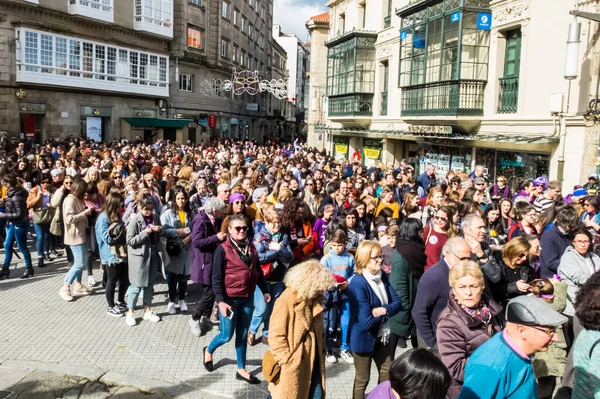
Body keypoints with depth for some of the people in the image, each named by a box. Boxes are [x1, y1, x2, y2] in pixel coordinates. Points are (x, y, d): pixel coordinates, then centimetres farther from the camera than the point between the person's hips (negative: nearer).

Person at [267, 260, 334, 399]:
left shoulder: (314, 300, 4)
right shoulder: (285, 302, -20)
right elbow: (276, 335, -19)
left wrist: (321, 350, 13)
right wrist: (286, 360, -18)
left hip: (313, 361, 7)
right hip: (292, 365, -7)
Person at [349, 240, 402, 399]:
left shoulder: (383, 276, -4)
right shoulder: (357, 283, -28)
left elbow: (397, 302, -5)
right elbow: (367, 322, -30)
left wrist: (383, 310, -24)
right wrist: (386, 314, -13)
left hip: (382, 336, 7)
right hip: (364, 339, -7)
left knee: (387, 373, 23)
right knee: (362, 380, 14)